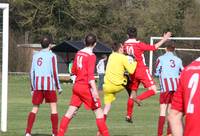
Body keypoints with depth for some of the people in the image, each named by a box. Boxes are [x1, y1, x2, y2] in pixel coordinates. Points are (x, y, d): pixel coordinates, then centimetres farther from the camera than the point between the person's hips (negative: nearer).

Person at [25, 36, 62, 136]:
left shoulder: (35, 55, 11)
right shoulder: (51, 56, -2)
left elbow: (32, 72, 12)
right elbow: (54, 72, -6)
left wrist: (32, 88, 18)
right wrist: (58, 87, 3)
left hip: (37, 84, 4)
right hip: (49, 84, -4)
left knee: (35, 108, 7)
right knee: (53, 108, 4)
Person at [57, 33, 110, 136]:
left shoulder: (79, 53, 9)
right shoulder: (91, 56, -12)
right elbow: (90, 75, -20)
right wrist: (94, 91, -24)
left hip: (77, 85, 7)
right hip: (86, 87, -7)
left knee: (70, 112, 7)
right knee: (98, 111, 0)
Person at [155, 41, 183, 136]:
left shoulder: (161, 59, 2)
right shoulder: (178, 60, 12)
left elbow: (156, 73, 6)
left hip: (166, 87, -4)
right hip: (176, 87, 4)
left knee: (163, 110, -5)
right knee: (171, 110, 12)